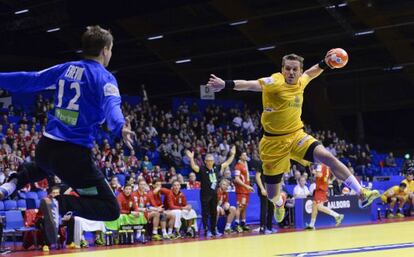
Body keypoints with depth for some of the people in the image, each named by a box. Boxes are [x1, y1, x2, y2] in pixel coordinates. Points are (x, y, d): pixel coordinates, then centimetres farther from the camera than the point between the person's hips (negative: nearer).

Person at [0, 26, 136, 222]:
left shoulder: (66, 68, 10)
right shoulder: (105, 78, -8)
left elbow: (29, 79, 16)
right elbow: (111, 105, -29)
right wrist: (120, 128, -47)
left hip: (45, 146, 7)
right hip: (74, 154, -7)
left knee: (48, 165, 46)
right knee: (111, 209, -2)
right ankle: (58, 205, -24)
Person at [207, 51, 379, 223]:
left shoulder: (300, 83, 3)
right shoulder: (274, 83, -17)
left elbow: (310, 73, 27)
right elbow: (249, 85, -33)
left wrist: (324, 63, 12)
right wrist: (226, 84, -49)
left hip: (297, 135, 4)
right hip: (274, 141, -4)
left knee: (328, 157, -20)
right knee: (272, 194, 7)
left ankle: (361, 194, -16)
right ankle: (279, 203, 46)